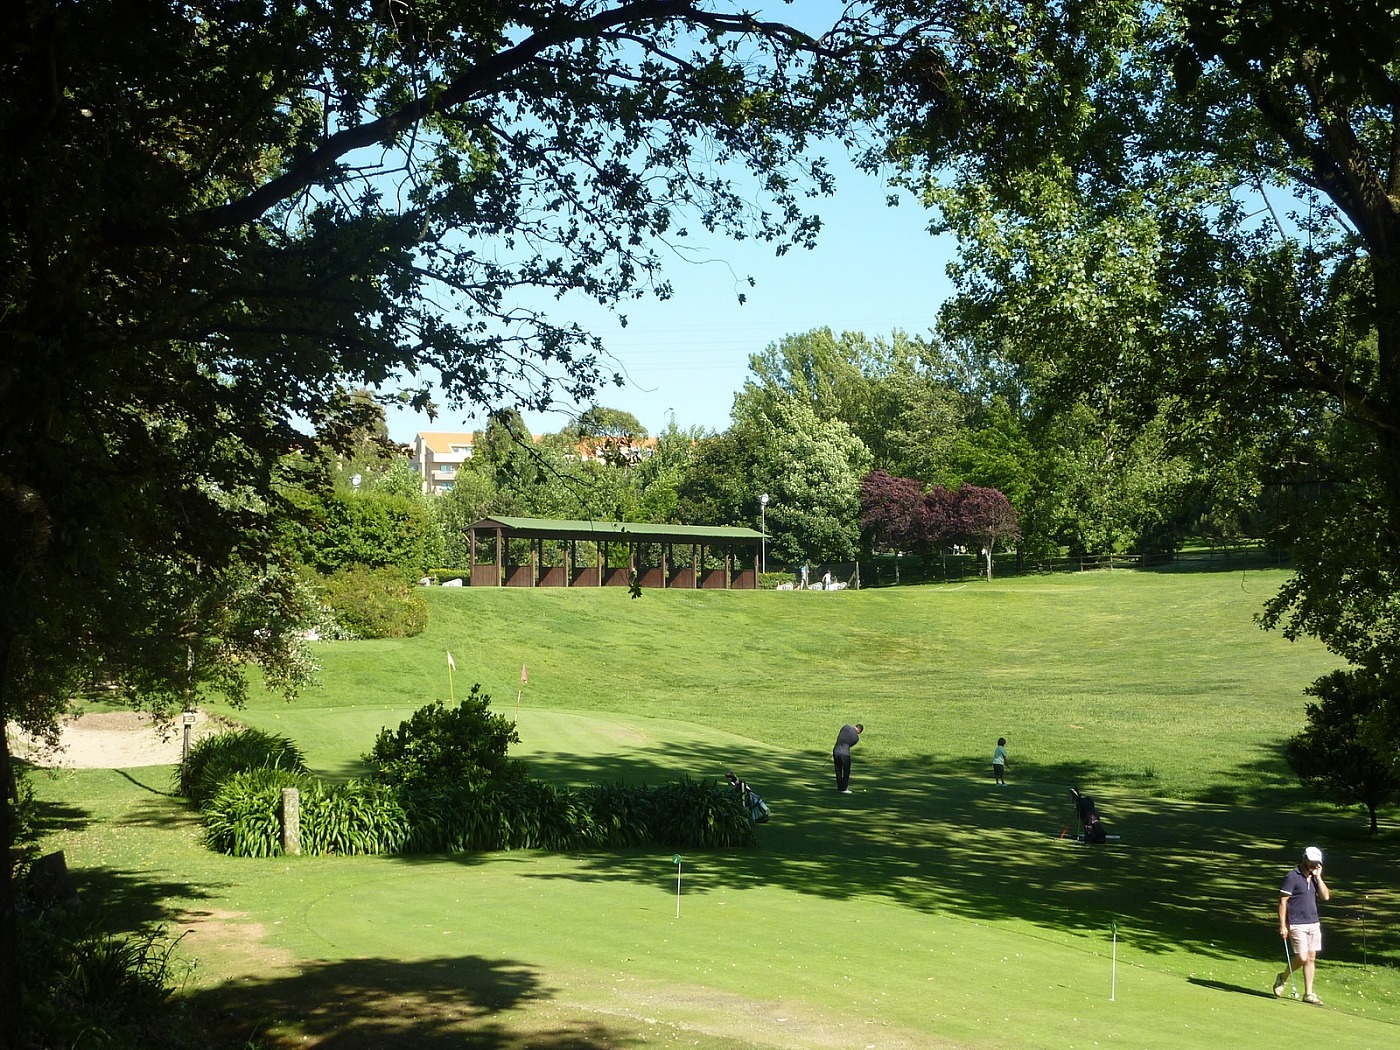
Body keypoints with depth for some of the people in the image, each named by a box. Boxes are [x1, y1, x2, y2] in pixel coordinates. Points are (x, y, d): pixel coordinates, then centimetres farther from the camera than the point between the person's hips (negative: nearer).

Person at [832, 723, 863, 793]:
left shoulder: (845, 727, 3)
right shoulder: (856, 738, -3)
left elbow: (838, 737, 11)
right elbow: (850, 745, 8)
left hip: (836, 751, 4)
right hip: (844, 753, -4)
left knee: (838, 770, 15)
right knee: (846, 771, 9)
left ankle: (840, 787, 22)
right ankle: (843, 788, 8)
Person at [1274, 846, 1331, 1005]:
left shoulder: (1313, 877, 13)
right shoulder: (1292, 877, -9)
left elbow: (1326, 896, 3)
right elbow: (1282, 901, -10)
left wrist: (1318, 877, -4)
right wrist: (1282, 925, -15)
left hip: (1314, 924, 7)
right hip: (1297, 925, -7)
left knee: (1311, 958, 4)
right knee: (1302, 958, -11)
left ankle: (1308, 993, 9)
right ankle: (1283, 978, 15)